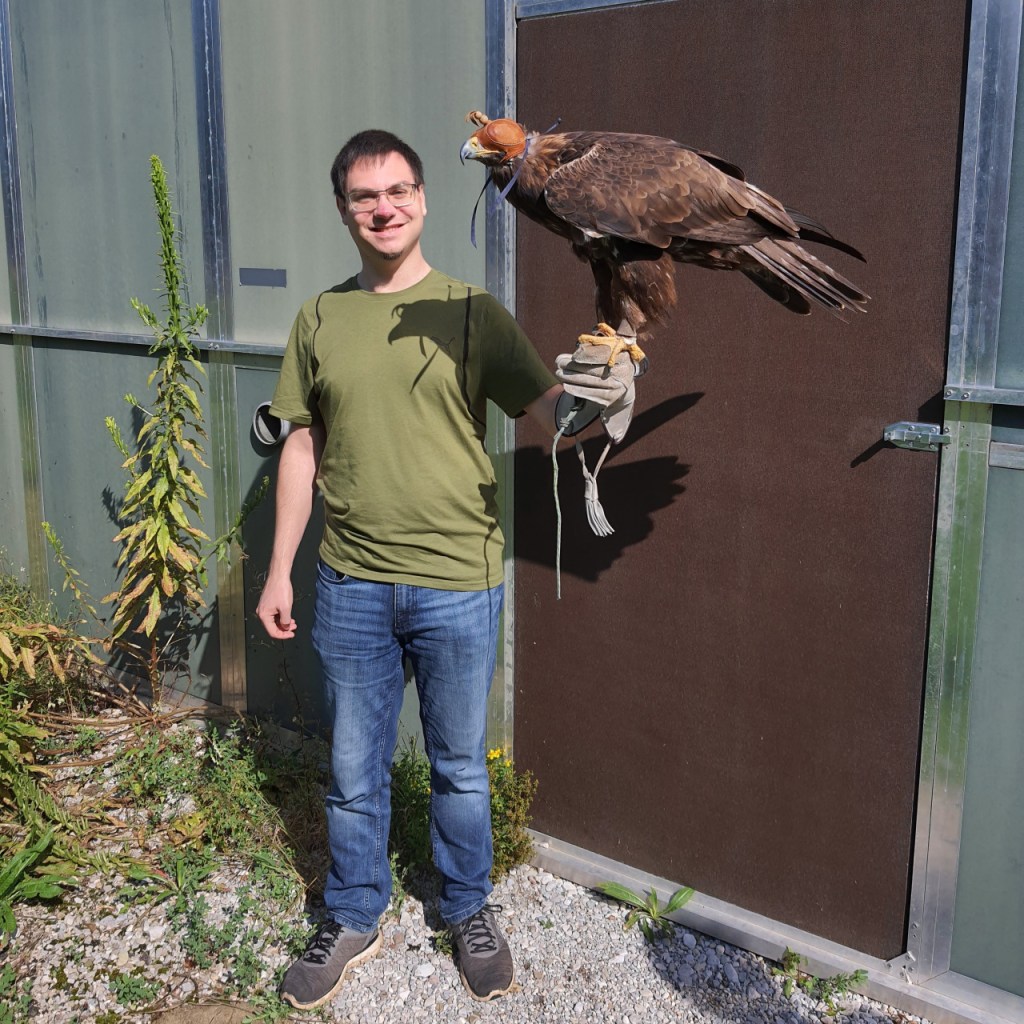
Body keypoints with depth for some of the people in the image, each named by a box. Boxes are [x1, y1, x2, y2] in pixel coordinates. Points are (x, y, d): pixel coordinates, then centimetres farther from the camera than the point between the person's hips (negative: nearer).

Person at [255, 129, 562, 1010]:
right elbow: (304, 448, 8)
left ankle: (470, 910, 37)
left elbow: (548, 409, -11)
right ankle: (354, 921, 36)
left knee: (460, 769, 14)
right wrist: (280, 570, 8)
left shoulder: (471, 312, -3)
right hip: (351, 587, 2)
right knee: (354, 773, 15)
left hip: (457, 584, -2)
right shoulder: (321, 319, 5)